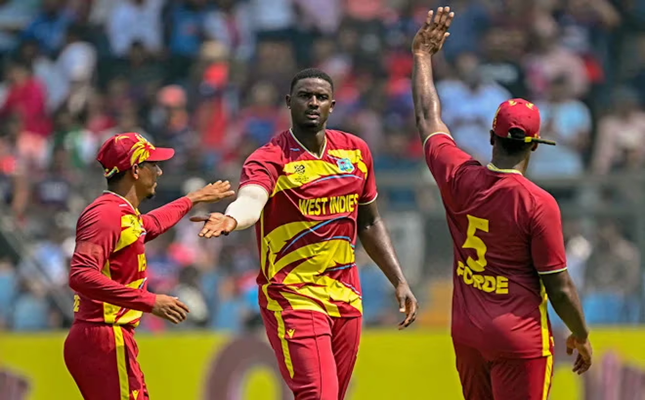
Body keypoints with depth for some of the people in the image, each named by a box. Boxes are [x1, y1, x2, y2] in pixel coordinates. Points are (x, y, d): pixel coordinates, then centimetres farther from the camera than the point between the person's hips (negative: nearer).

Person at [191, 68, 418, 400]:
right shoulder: (271, 159, -12)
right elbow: (251, 200, -34)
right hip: (293, 297, -6)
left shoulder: (355, 152, 7)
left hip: (346, 297, 6)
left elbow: (369, 224, 19)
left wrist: (399, 282, 16)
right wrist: (232, 219, -57)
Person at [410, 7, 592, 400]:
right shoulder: (539, 204, -17)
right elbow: (559, 286, -12)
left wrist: (423, 56, 30)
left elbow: (428, 118, 15)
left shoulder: (459, 177, -3)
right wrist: (581, 337, 4)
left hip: (466, 333, 6)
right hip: (520, 338, -6)